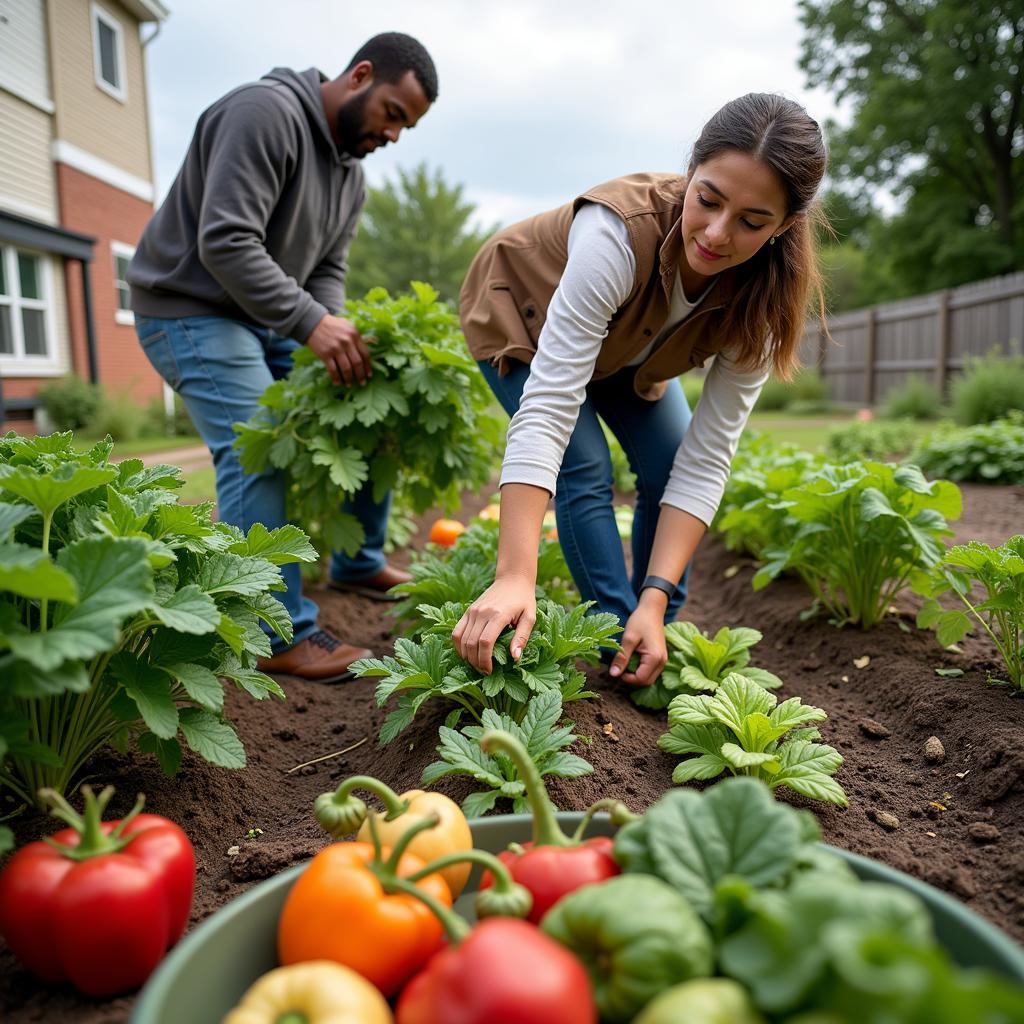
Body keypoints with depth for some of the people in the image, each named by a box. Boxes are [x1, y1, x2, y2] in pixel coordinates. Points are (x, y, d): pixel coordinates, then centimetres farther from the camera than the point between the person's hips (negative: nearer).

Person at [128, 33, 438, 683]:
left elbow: (328, 271, 5)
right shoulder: (268, 112, -20)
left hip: (272, 316, 9)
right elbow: (226, 243, -29)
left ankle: (359, 566, 18)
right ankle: (284, 638, -17)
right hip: (191, 310, -9)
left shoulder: (352, 175, 9)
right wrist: (311, 322, -35)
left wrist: (337, 337, -16)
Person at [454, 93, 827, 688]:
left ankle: (654, 641, 11)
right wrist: (515, 576, -54)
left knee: (668, 470, -8)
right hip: (522, 313, -3)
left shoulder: (761, 300, -28)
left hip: (626, 340, 4)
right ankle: (619, 641, -4)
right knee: (585, 471, -20)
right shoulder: (620, 231, -43)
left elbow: (707, 456, -28)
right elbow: (547, 407, -48)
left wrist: (656, 597, -36)